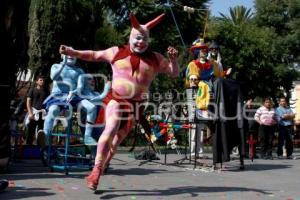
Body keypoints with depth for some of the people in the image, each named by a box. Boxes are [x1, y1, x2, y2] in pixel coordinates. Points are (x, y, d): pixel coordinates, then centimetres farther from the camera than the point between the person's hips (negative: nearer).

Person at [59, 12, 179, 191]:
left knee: (119, 138, 9)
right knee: (111, 130, -22)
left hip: (135, 104, 2)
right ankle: (96, 169, -17)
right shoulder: (117, 52, 2)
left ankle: (100, 169, 23)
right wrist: (71, 52, 1)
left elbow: (175, 73, 6)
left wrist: (173, 59, -13)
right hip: (115, 99, -2)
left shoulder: (155, 59, 4)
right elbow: (94, 55, 9)